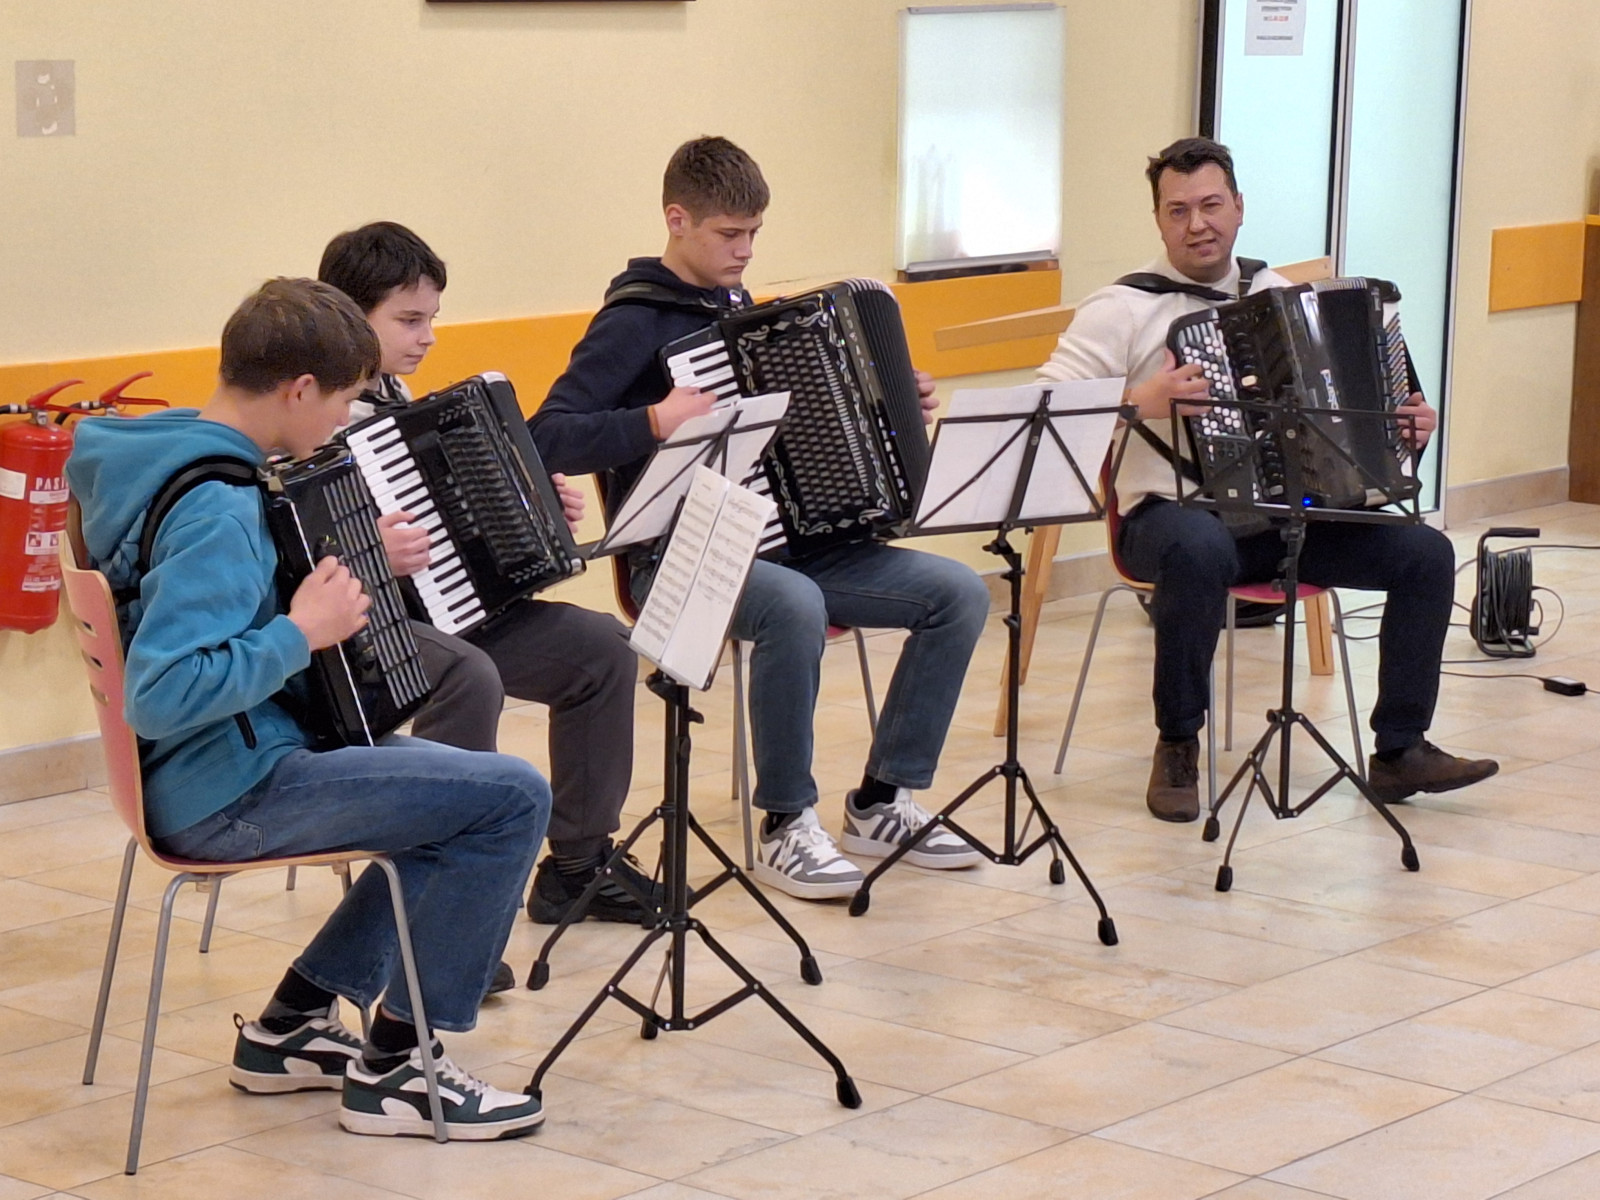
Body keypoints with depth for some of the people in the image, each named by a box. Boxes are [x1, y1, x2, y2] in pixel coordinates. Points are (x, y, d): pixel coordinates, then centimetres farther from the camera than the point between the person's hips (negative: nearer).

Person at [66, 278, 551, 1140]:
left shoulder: (176, 457, 6)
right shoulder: (216, 512, -25)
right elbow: (160, 696, -34)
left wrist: (355, 568, 16)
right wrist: (301, 636, -24)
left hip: (204, 771, 11)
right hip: (227, 799, -11)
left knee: (458, 793, 23)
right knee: (512, 797, -12)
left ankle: (291, 1024, 21)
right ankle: (392, 1066, -2)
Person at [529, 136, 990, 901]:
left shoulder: (739, 308, 17)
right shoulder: (635, 320, -7)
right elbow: (547, 439, -16)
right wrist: (656, 422, -28)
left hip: (780, 537, 8)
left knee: (959, 593, -8)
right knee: (795, 607, -39)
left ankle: (880, 804, 1)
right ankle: (785, 828, -22)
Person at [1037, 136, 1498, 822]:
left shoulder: (1278, 294, 15)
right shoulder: (1125, 308, -2)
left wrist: (1406, 422, 6)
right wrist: (1136, 402, -27)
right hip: (1175, 515, -5)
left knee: (1425, 553, -11)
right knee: (1201, 550, -41)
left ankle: (1399, 752, 2)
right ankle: (1177, 748, -20)